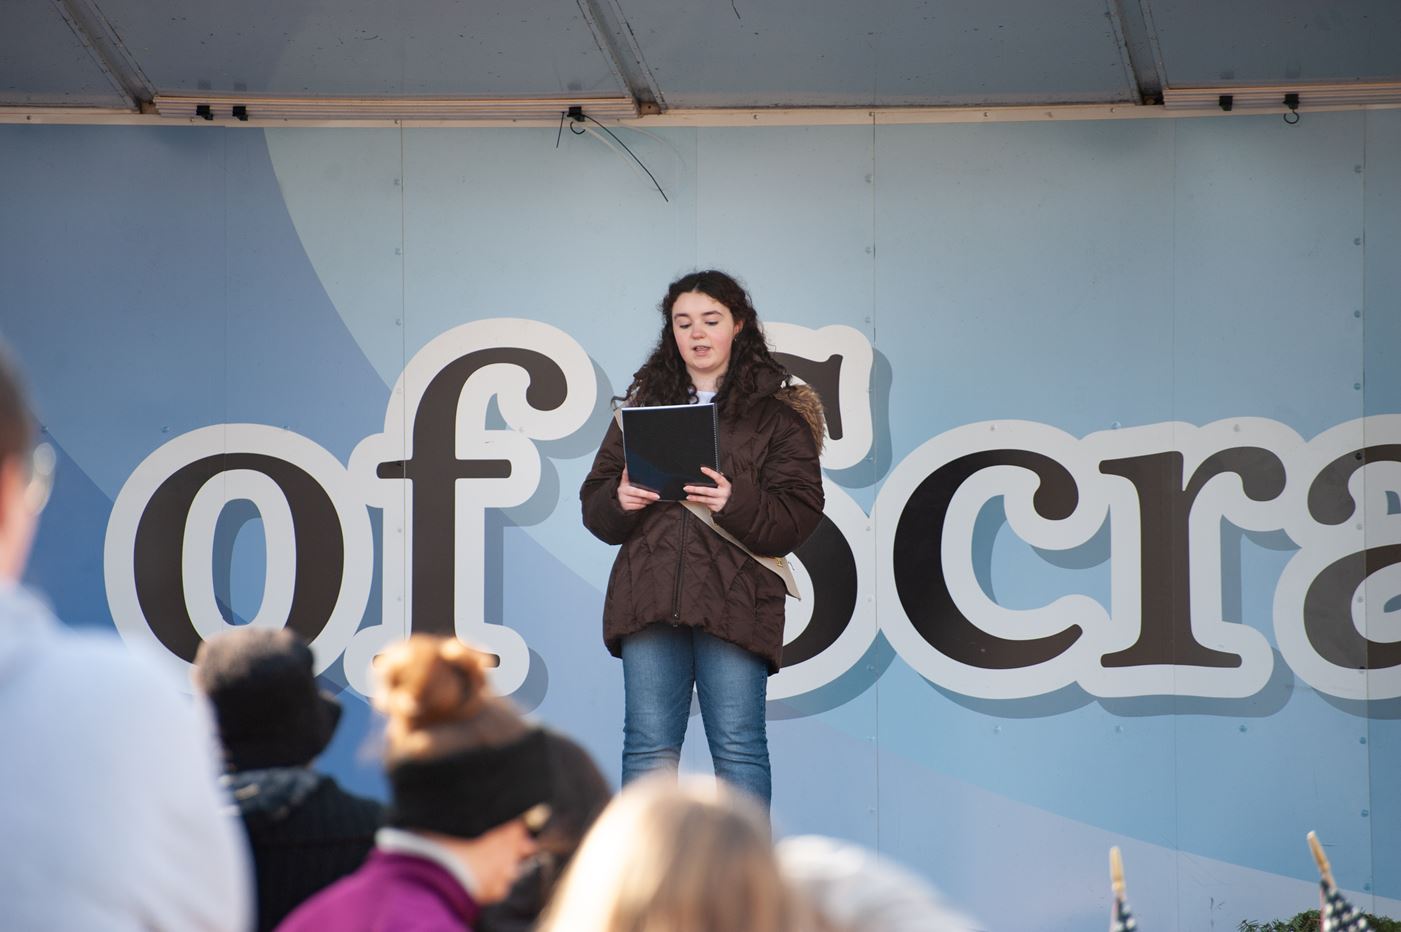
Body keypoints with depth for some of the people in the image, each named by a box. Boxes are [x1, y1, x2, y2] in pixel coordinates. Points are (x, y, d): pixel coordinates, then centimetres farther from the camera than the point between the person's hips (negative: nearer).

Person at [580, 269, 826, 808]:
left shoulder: (776, 415, 8)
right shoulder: (643, 404, 19)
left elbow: (799, 515, -1)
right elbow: (594, 506, 18)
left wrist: (736, 504, -18)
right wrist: (619, 501, -5)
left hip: (735, 600, -3)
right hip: (649, 597, 3)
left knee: (738, 747, -4)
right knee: (648, 747, 2)